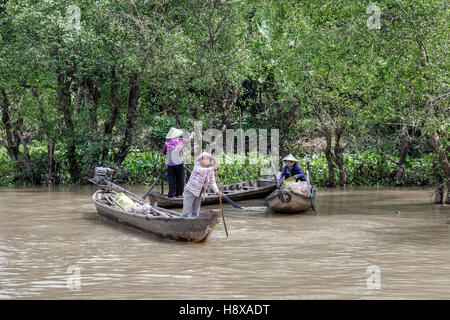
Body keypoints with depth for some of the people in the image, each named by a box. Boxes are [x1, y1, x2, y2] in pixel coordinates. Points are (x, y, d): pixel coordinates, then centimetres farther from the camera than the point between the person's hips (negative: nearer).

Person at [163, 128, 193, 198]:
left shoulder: (167, 143, 2)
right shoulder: (181, 140, -1)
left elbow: (164, 152, 13)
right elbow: (189, 140, 15)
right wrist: (192, 135, 34)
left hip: (170, 163, 1)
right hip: (179, 163, -1)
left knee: (171, 179, 4)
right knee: (180, 179, 7)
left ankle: (171, 194, -1)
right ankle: (179, 193, 6)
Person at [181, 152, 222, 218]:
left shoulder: (210, 171, 2)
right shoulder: (197, 166, -17)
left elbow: (212, 182, 8)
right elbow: (202, 171, -40)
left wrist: (217, 191, -7)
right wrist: (212, 168, -54)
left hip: (198, 194, 6)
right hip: (190, 191, -6)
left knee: (195, 213, 11)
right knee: (186, 212, -8)